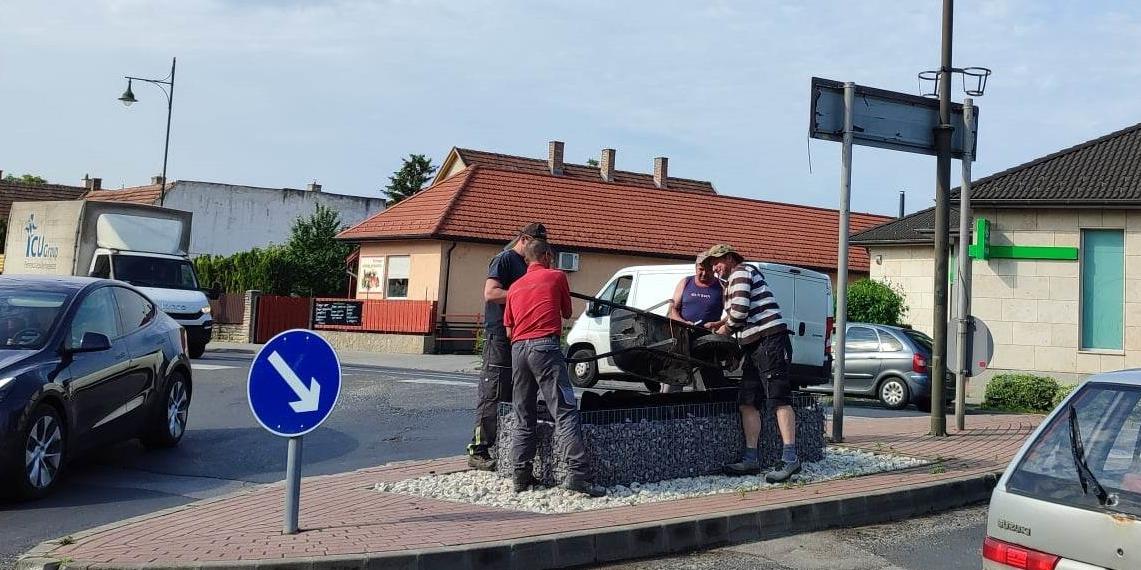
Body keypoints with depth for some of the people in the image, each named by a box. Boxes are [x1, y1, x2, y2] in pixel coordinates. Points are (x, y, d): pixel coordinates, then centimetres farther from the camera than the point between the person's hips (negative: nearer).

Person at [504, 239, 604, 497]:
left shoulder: (515, 287, 21)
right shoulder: (556, 276, 9)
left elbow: (509, 329, 19)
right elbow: (567, 313, 20)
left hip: (518, 349, 5)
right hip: (545, 346, -5)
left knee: (523, 419, 11)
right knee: (565, 412, -10)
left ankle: (521, 478, 9)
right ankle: (577, 473, -20)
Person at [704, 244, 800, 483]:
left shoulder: (740, 272, -3)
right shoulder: (733, 282, 28)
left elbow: (739, 311, -14)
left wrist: (725, 329, 0)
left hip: (770, 341, -11)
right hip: (754, 346, 11)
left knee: (779, 399, -15)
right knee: (747, 403, 5)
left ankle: (790, 458, -19)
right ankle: (751, 459, 5)